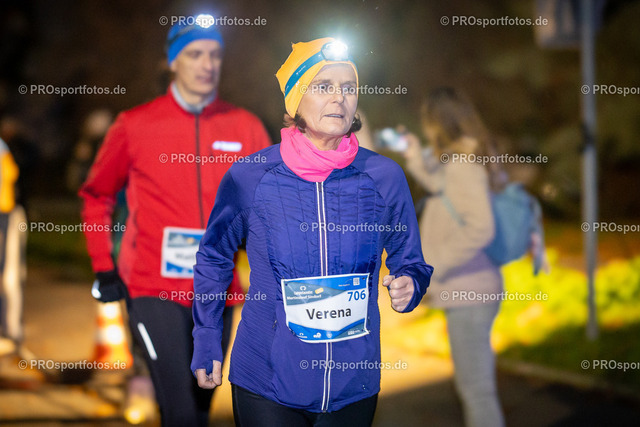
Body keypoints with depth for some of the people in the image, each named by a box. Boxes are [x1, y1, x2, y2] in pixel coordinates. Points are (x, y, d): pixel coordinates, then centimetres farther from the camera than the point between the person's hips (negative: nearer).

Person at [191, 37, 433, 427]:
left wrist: (409, 285, -14)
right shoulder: (249, 177, -7)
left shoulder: (384, 178, -3)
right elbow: (214, 256, 9)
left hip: (355, 388, 2)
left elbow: (409, 261, 9)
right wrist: (207, 344, 7)